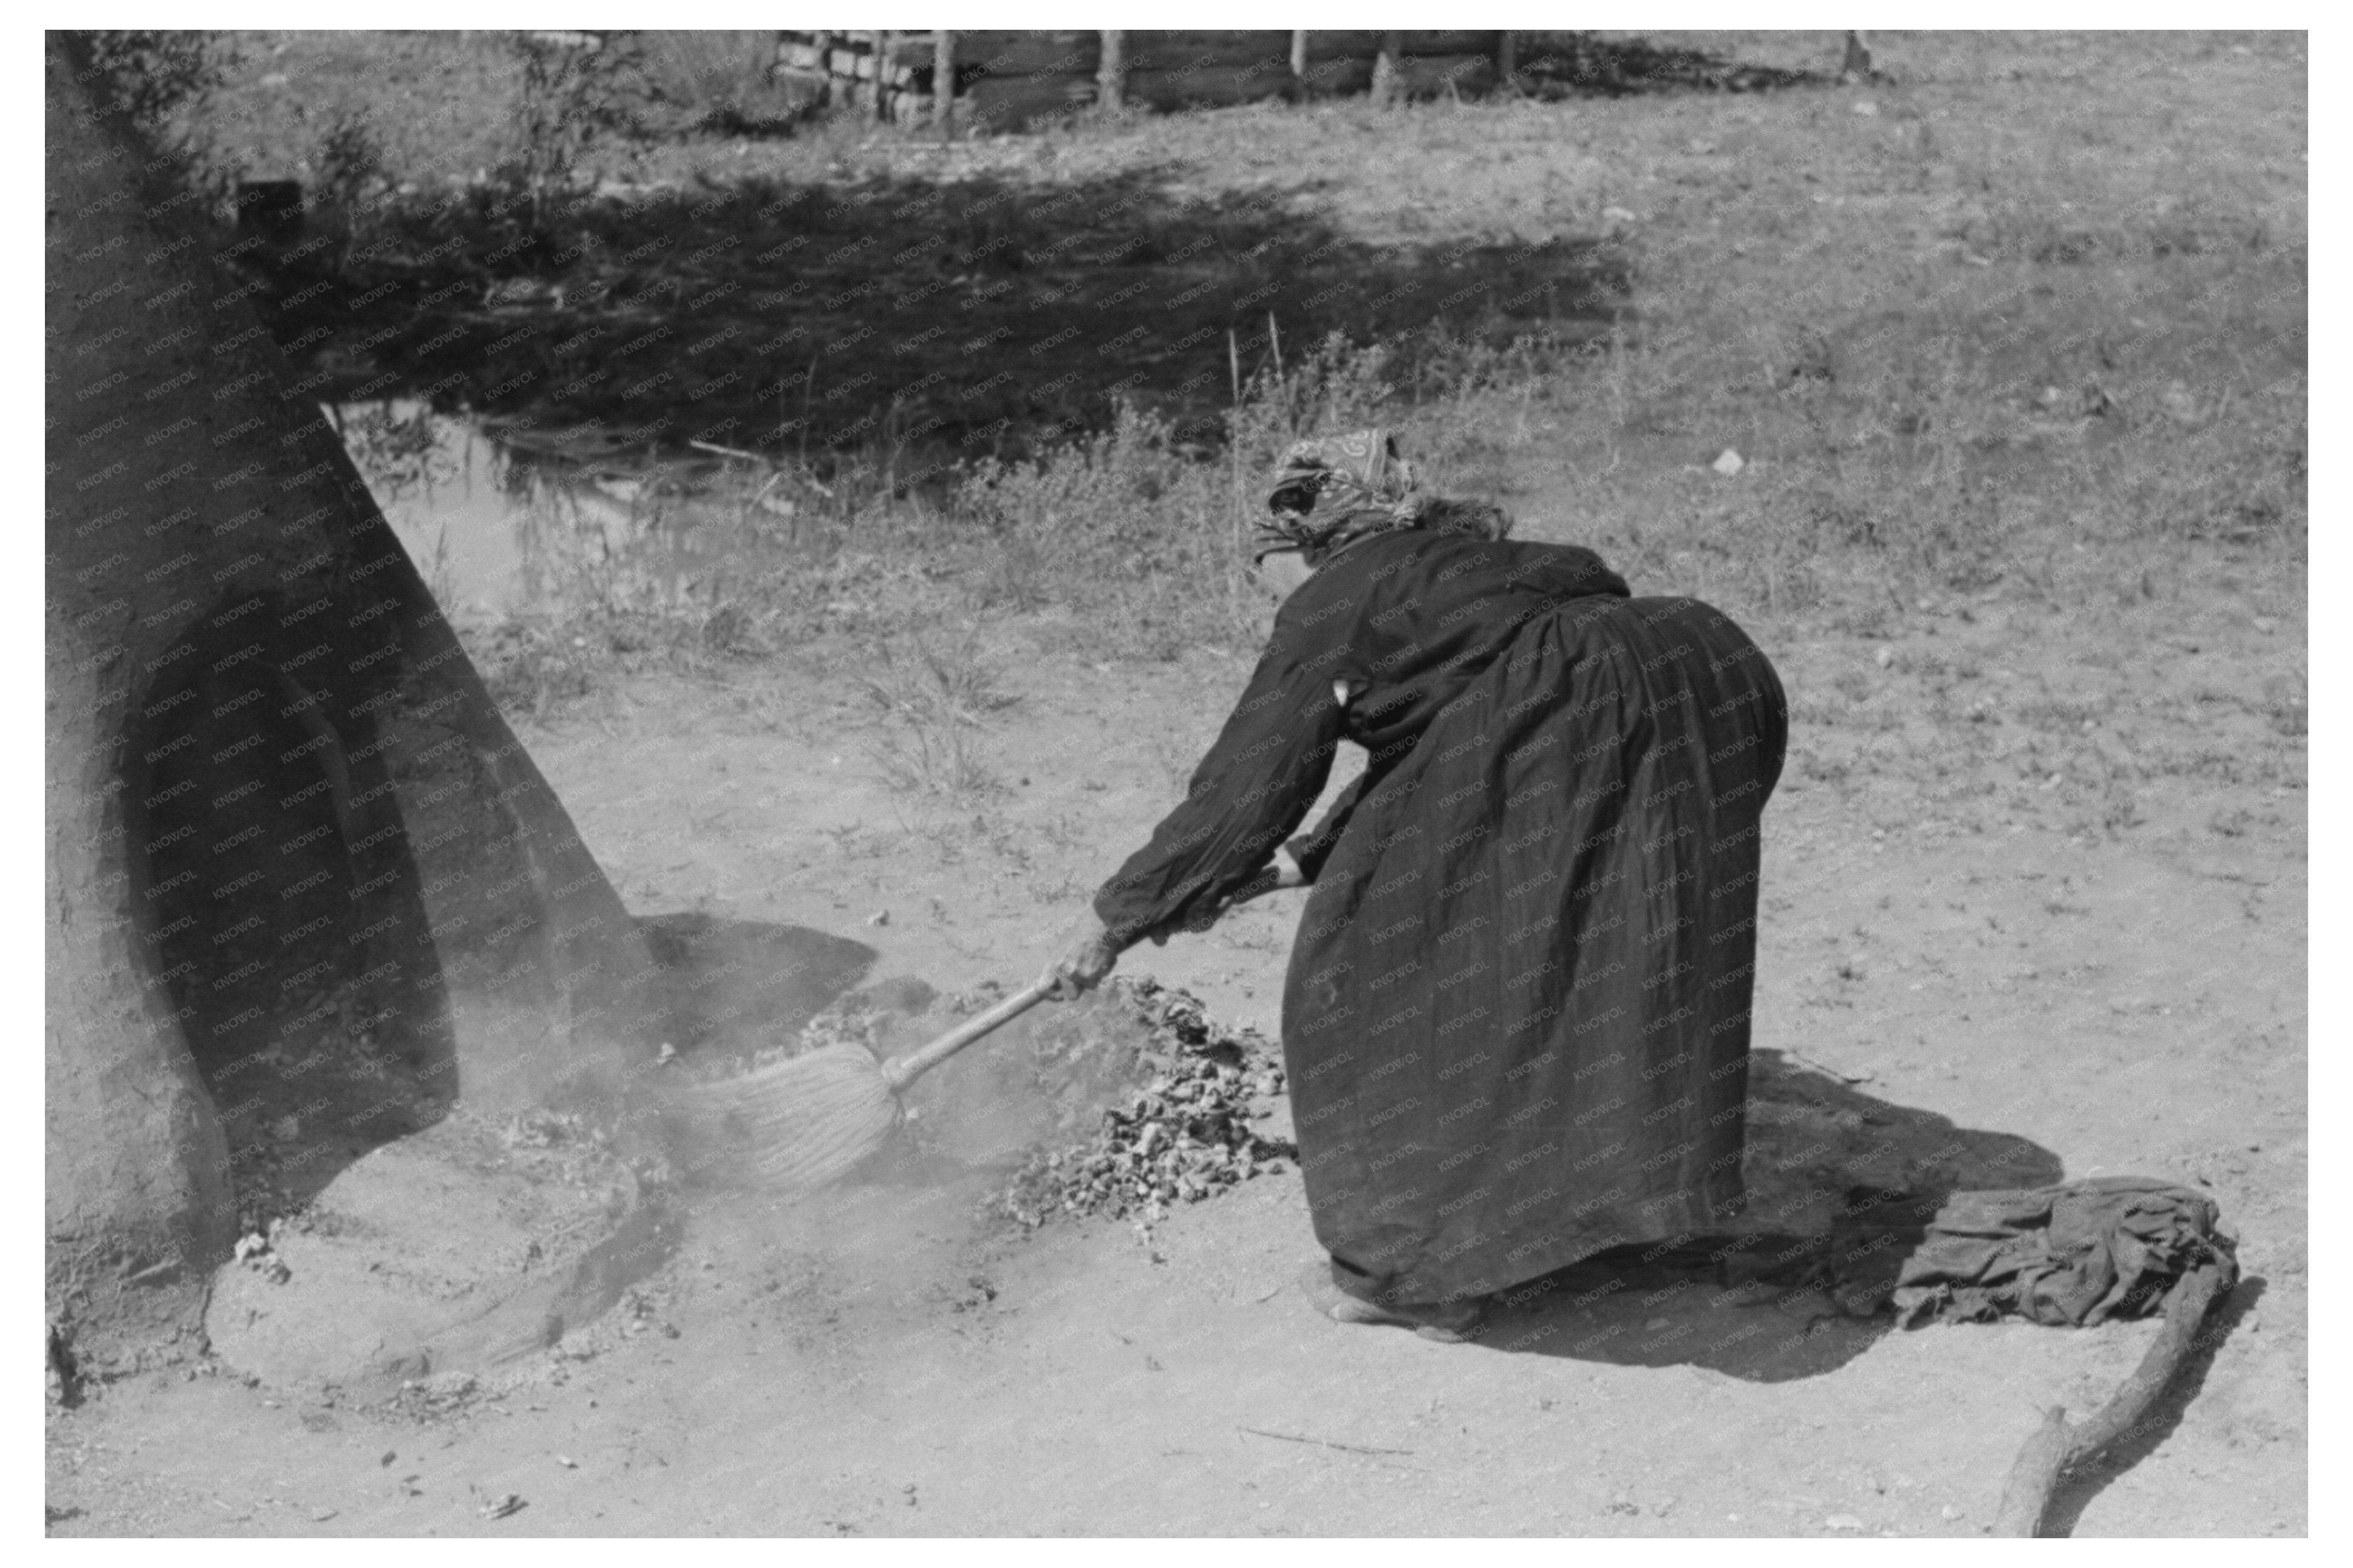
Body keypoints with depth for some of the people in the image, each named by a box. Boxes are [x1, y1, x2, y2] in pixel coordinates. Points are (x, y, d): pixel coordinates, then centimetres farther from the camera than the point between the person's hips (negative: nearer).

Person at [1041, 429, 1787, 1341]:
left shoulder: (1332, 606, 5)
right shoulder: (1450, 561, 30)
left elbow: (1244, 785, 6)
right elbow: (1416, 761, 34)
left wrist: (1117, 918, 14)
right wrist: (1302, 861, 36)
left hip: (1585, 728, -9)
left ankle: (1422, 1271, 10)